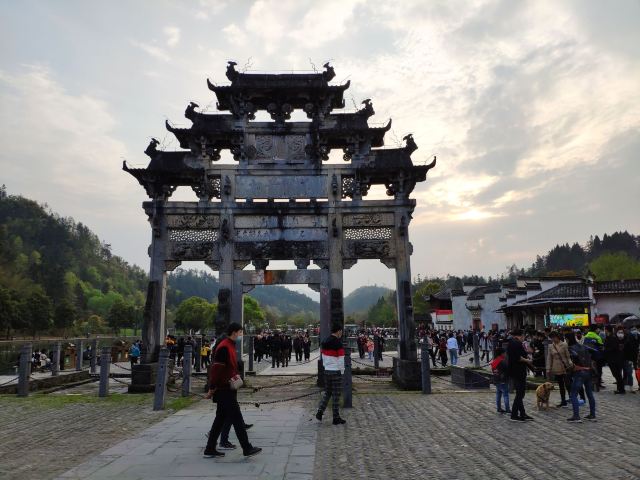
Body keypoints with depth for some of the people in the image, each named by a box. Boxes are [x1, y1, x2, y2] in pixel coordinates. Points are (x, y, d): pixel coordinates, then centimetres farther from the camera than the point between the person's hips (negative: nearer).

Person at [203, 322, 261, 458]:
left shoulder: (230, 346, 13)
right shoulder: (224, 347, -19)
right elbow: (216, 369, -20)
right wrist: (212, 389, -19)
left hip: (227, 390, 10)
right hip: (225, 391, -10)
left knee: (220, 419, 14)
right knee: (237, 419, -4)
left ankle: (210, 449, 22)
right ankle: (247, 449, 2)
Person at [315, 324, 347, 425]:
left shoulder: (324, 342, 6)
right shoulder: (338, 343, -17)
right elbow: (341, 360, -16)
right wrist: (342, 371, -4)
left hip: (326, 371, 7)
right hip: (336, 371, -7)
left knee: (327, 392, 19)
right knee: (336, 395, 2)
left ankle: (320, 412, 10)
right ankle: (336, 418, 9)